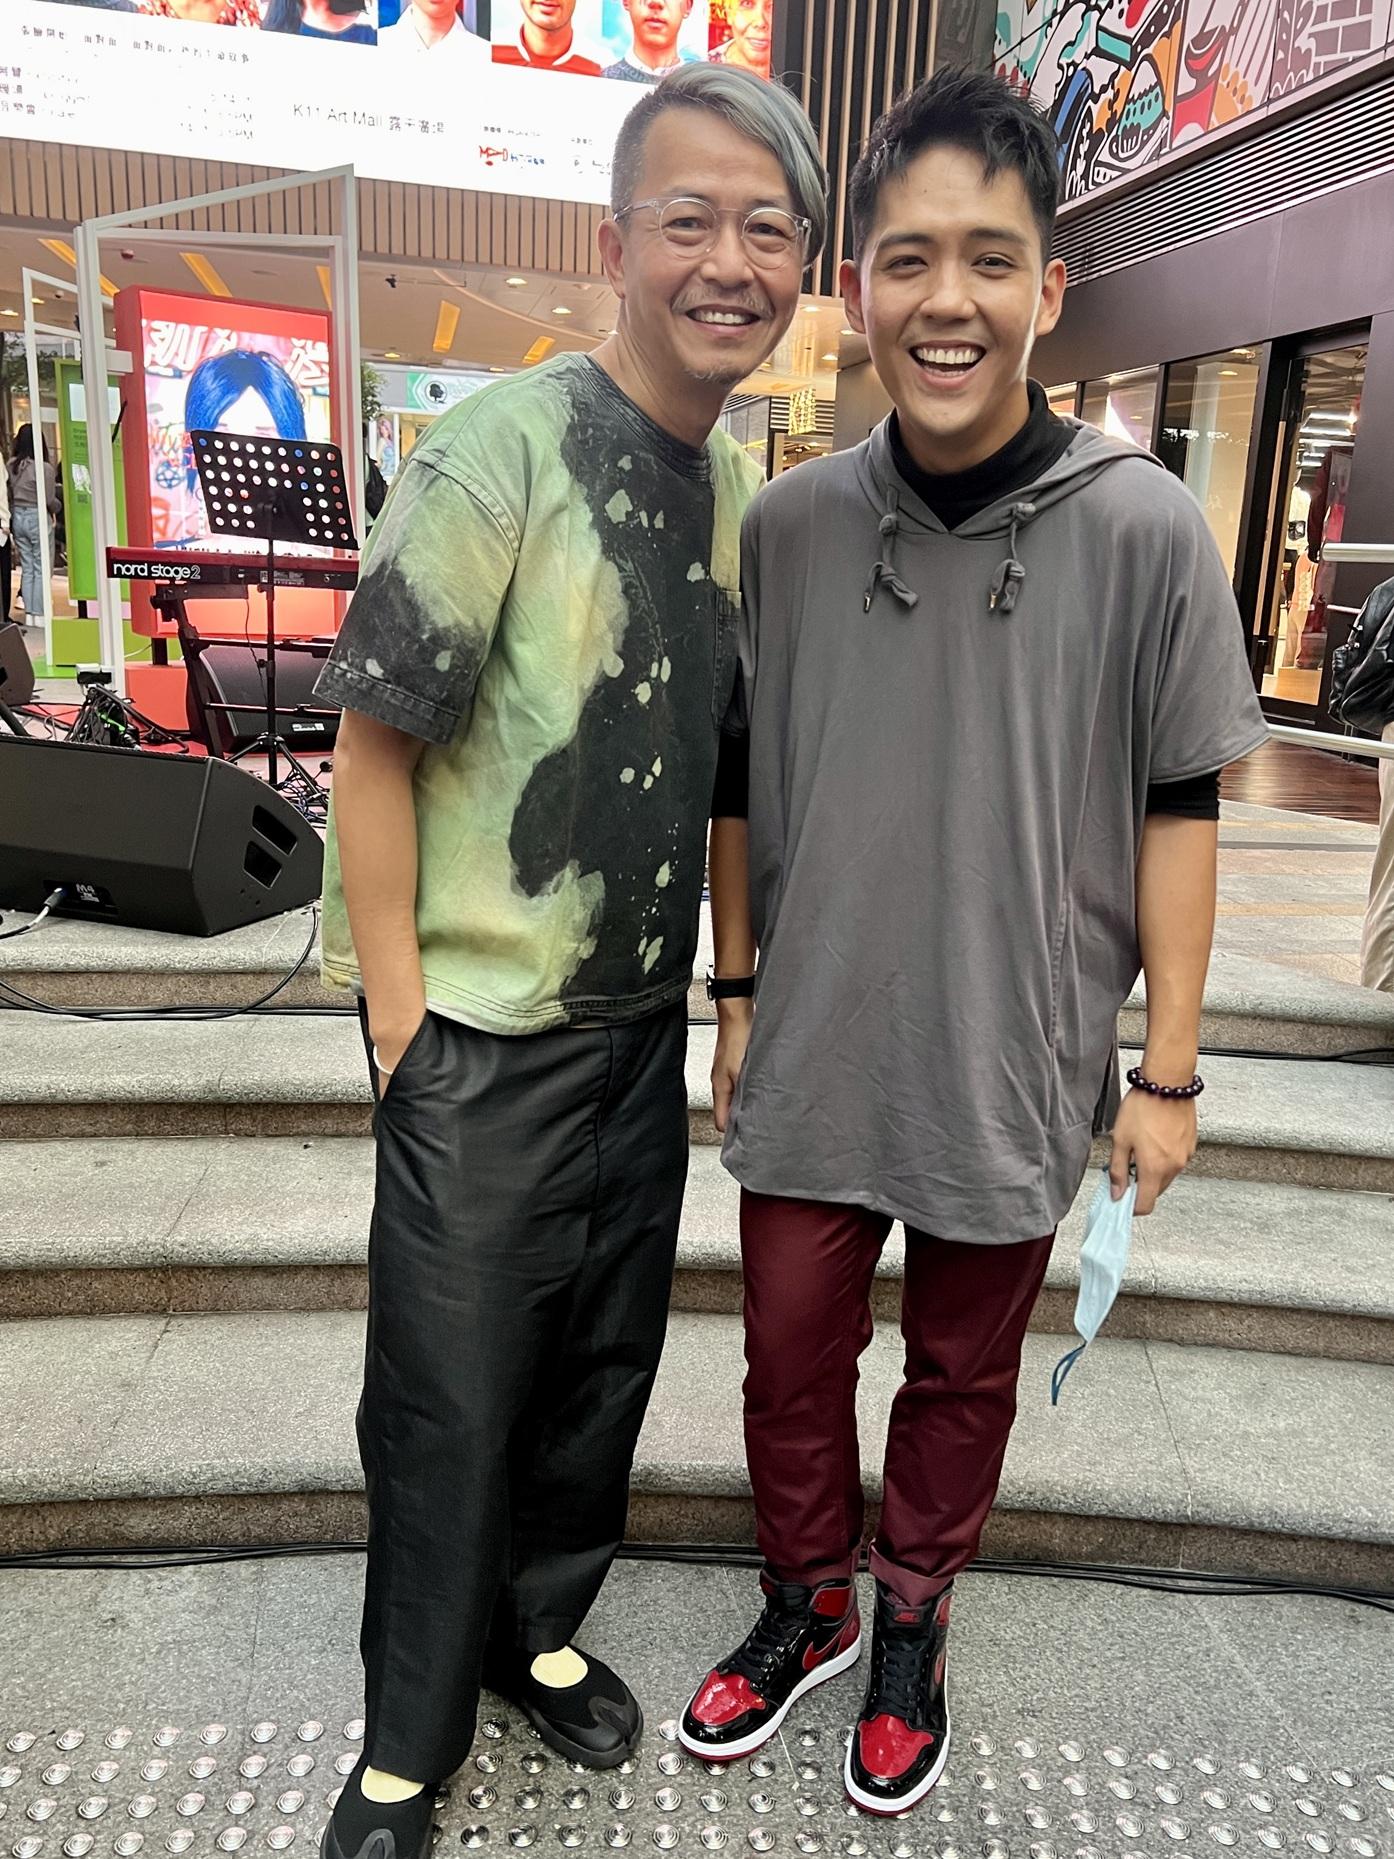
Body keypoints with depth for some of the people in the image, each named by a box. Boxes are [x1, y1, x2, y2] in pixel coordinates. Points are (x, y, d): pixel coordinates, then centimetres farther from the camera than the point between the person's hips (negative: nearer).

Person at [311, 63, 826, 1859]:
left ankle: (538, 1626, 44)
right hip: (487, 1031, -6)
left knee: (605, 1357, 18)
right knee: (452, 1393, 8)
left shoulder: (744, 482, 5)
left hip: (645, 1018, 6)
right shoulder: (501, 448, -16)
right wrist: (399, 1021, -15)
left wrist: (707, 978, 13)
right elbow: (375, 744, -15)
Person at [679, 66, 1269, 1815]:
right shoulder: (787, 523, -4)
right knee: (791, 1358, 17)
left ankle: (909, 1632, 46)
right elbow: (742, 781, 5)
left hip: (1011, 1066, -1)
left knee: (961, 1376, 18)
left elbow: (1177, 810, -4)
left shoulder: (1140, 527, -10)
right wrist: (739, 994, 7)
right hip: (812, 1059, 2)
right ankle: (804, 1606, 45)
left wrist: (1168, 1072, -3)